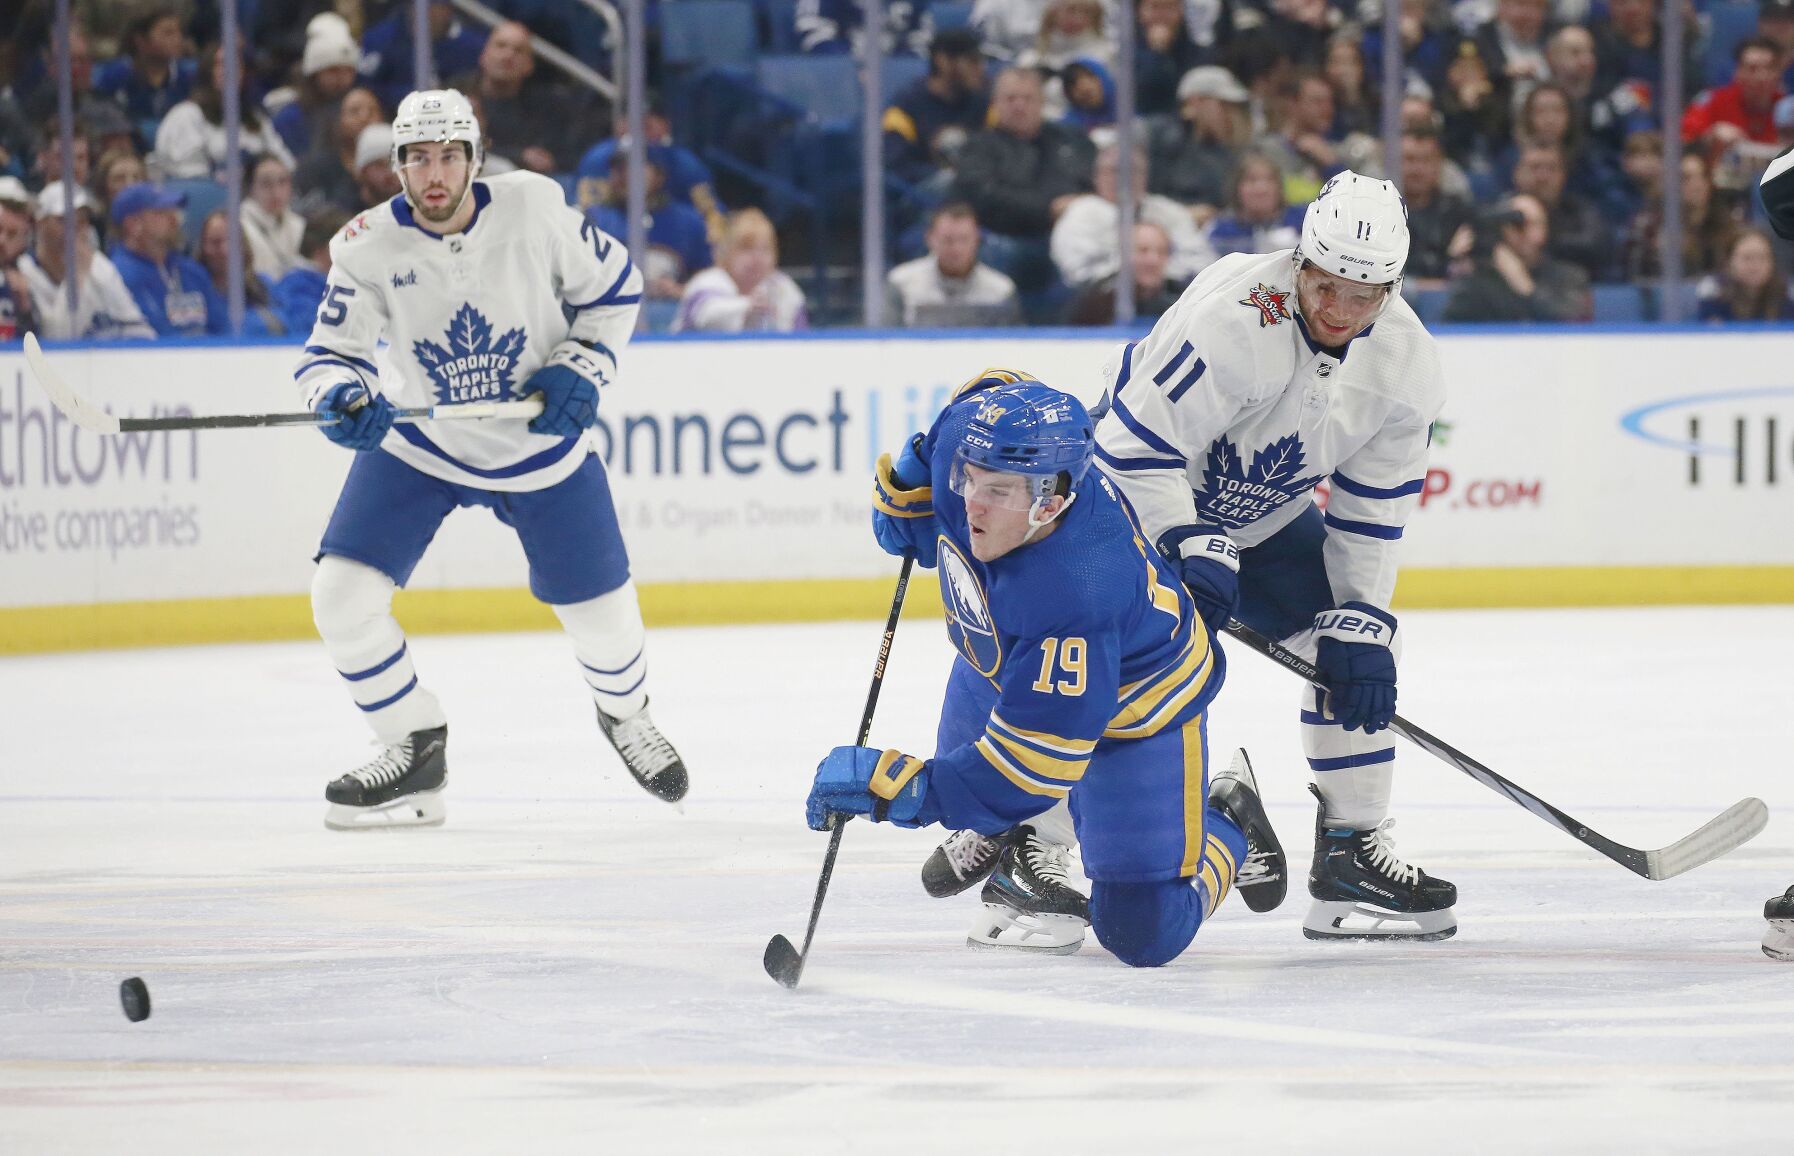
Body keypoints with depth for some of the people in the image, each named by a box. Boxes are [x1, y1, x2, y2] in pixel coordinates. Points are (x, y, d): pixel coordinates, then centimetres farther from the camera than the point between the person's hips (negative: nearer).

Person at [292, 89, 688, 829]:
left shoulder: (533, 209, -19)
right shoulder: (369, 247, -19)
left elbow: (614, 286, -5)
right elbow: (329, 353, -18)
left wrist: (582, 371, -16)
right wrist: (344, 395, -40)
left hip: (542, 442, -1)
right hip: (421, 442, 1)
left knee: (598, 608, 7)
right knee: (342, 592, -12)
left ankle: (624, 712, 43)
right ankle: (416, 755, 6)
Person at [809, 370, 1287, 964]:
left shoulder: (1075, 596, -46)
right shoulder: (964, 440, -29)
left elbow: (1033, 764, -42)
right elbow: (994, 389, -1)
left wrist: (898, 787, -45)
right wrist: (906, 495, 0)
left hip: (1135, 706, -7)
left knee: (1144, 933, -5)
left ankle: (1227, 825, 23)